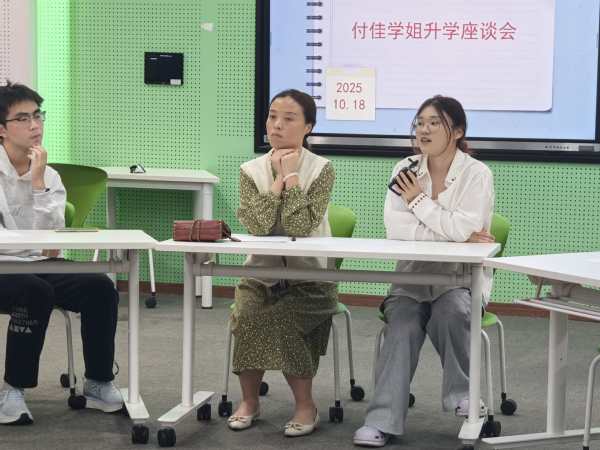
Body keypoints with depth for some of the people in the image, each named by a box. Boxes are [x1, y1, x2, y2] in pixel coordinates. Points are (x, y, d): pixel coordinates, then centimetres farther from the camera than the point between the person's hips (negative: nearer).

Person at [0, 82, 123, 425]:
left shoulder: (50, 176, 6)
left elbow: (51, 238, -8)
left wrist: (38, 181, -14)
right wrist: (39, 248, -11)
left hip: (38, 267, 5)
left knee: (101, 288, -16)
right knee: (36, 291, -34)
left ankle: (98, 383, -1)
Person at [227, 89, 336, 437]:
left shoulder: (322, 170, -6)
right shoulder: (252, 170, 2)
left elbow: (300, 227, -20)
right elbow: (256, 225, -14)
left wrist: (291, 176, -16)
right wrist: (278, 179, -15)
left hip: (309, 278, -3)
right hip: (261, 273, 3)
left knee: (279, 318, -29)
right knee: (246, 315, -26)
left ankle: (306, 406, -11)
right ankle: (249, 399, -5)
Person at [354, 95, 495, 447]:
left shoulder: (477, 174, -5)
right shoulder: (405, 170, 4)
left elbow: (465, 229, -20)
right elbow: (395, 227, -10)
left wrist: (419, 201, -10)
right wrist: (455, 234, -16)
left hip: (461, 277, -2)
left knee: (449, 314, -33)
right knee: (403, 325, -26)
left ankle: (463, 394, -9)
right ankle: (383, 421, -28)